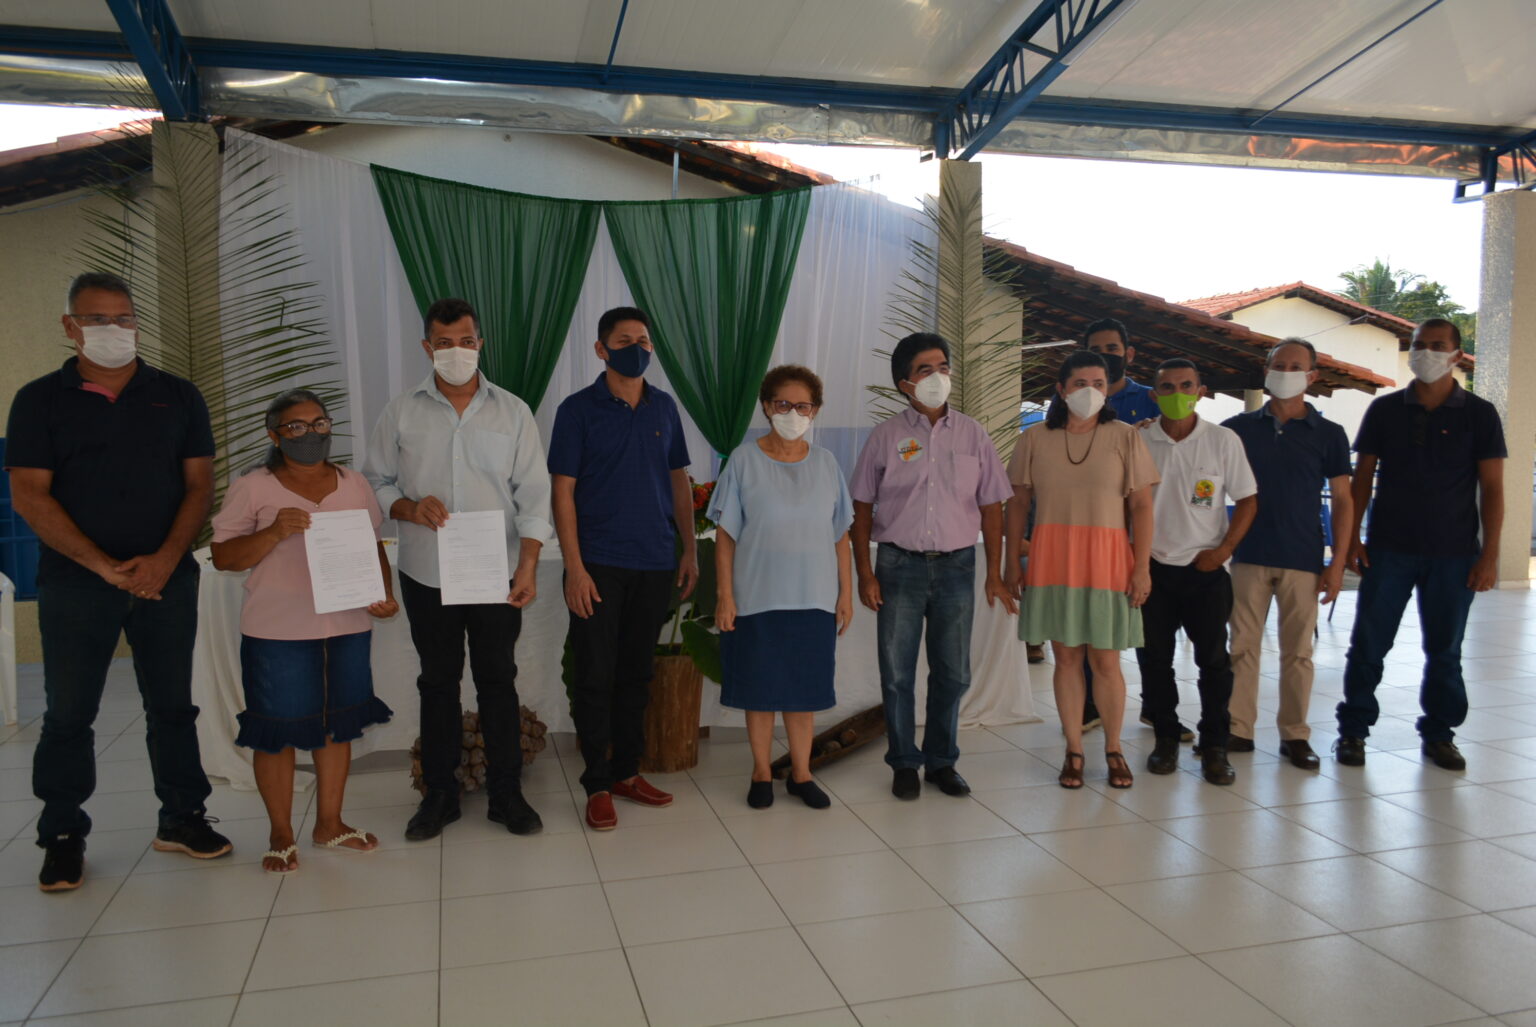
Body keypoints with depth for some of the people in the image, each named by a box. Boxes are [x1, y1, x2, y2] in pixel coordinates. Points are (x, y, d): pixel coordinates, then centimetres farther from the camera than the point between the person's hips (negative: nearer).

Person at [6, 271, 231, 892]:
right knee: (68, 714, 5)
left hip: (166, 579, 2)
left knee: (172, 705, 9)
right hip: (74, 583, -1)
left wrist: (165, 559, -11)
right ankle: (63, 837, 18)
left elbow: (199, 484, 4)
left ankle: (181, 818, 20)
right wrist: (105, 567, -13)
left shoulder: (177, 396, 8)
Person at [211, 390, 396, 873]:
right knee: (277, 733, 3)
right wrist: (274, 533, -20)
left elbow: (374, 546, 14)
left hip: (347, 626, 4)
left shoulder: (354, 484, 8)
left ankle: (330, 823, 27)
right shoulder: (251, 489, -3)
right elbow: (223, 557, -4)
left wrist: (385, 591, -2)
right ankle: (281, 836, 19)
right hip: (278, 633, -4)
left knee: (337, 725, 12)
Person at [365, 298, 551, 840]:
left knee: (498, 680, 5)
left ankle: (505, 793, 17)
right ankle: (440, 794, 23)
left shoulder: (513, 412, 3)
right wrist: (409, 508, -13)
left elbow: (532, 495, 0)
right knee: (437, 683, 10)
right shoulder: (401, 412, 5)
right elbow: (375, 482, 8)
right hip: (426, 574, 1)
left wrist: (528, 564, -10)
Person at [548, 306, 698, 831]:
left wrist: (689, 549, 8)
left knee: (637, 672, 12)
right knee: (595, 675, 1)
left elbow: (679, 481, 14)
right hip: (600, 565, -4)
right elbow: (563, 492, -7)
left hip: (655, 562, 4)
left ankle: (627, 770, 25)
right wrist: (574, 567, -13)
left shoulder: (664, 407, 8)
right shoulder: (578, 409, -4)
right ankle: (598, 783, 13)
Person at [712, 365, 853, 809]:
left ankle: (801, 774, 25)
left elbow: (839, 536, 9)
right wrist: (725, 595, -8)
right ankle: (761, 774, 24)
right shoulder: (744, 460, -3)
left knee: (805, 689, 10)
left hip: (814, 599, 2)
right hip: (757, 598, -2)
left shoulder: (825, 464, 5)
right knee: (760, 689, 8)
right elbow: (725, 534, -3)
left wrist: (846, 593, 6)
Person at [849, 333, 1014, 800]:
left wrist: (995, 574, 3)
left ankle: (942, 761, 27)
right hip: (899, 564, -1)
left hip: (956, 565, 2)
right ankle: (904, 764, 22)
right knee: (897, 672, 6)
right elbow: (862, 507, 2)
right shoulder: (886, 437, 0)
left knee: (953, 673, 10)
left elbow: (991, 506, 6)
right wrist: (865, 573, -5)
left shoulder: (972, 434, 5)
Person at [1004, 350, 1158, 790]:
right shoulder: (1034, 439, 5)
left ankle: (1114, 749, 20)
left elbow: (1141, 506, -1)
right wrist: (1013, 560, 2)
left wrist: (1142, 566, -7)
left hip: (1106, 560, -1)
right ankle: (1073, 750, 18)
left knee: (1106, 661, 3)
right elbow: (1018, 503, 7)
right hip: (1052, 560, 1)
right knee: (1066, 658, 6)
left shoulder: (1125, 437, 1)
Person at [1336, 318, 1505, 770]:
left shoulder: (1479, 414, 2)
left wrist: (1489, 554, -5)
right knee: (1368, 643, 1)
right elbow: (1362, 477, 7)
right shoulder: (1385, 409, 5)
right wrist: (1352, 537, -1)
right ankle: (1353, 729, 12)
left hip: (1454, 554, 0)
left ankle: (1439, 733, 22)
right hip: (1389, 549, 0)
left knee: (1444, 649, 8)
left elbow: (1491, 488, 1)